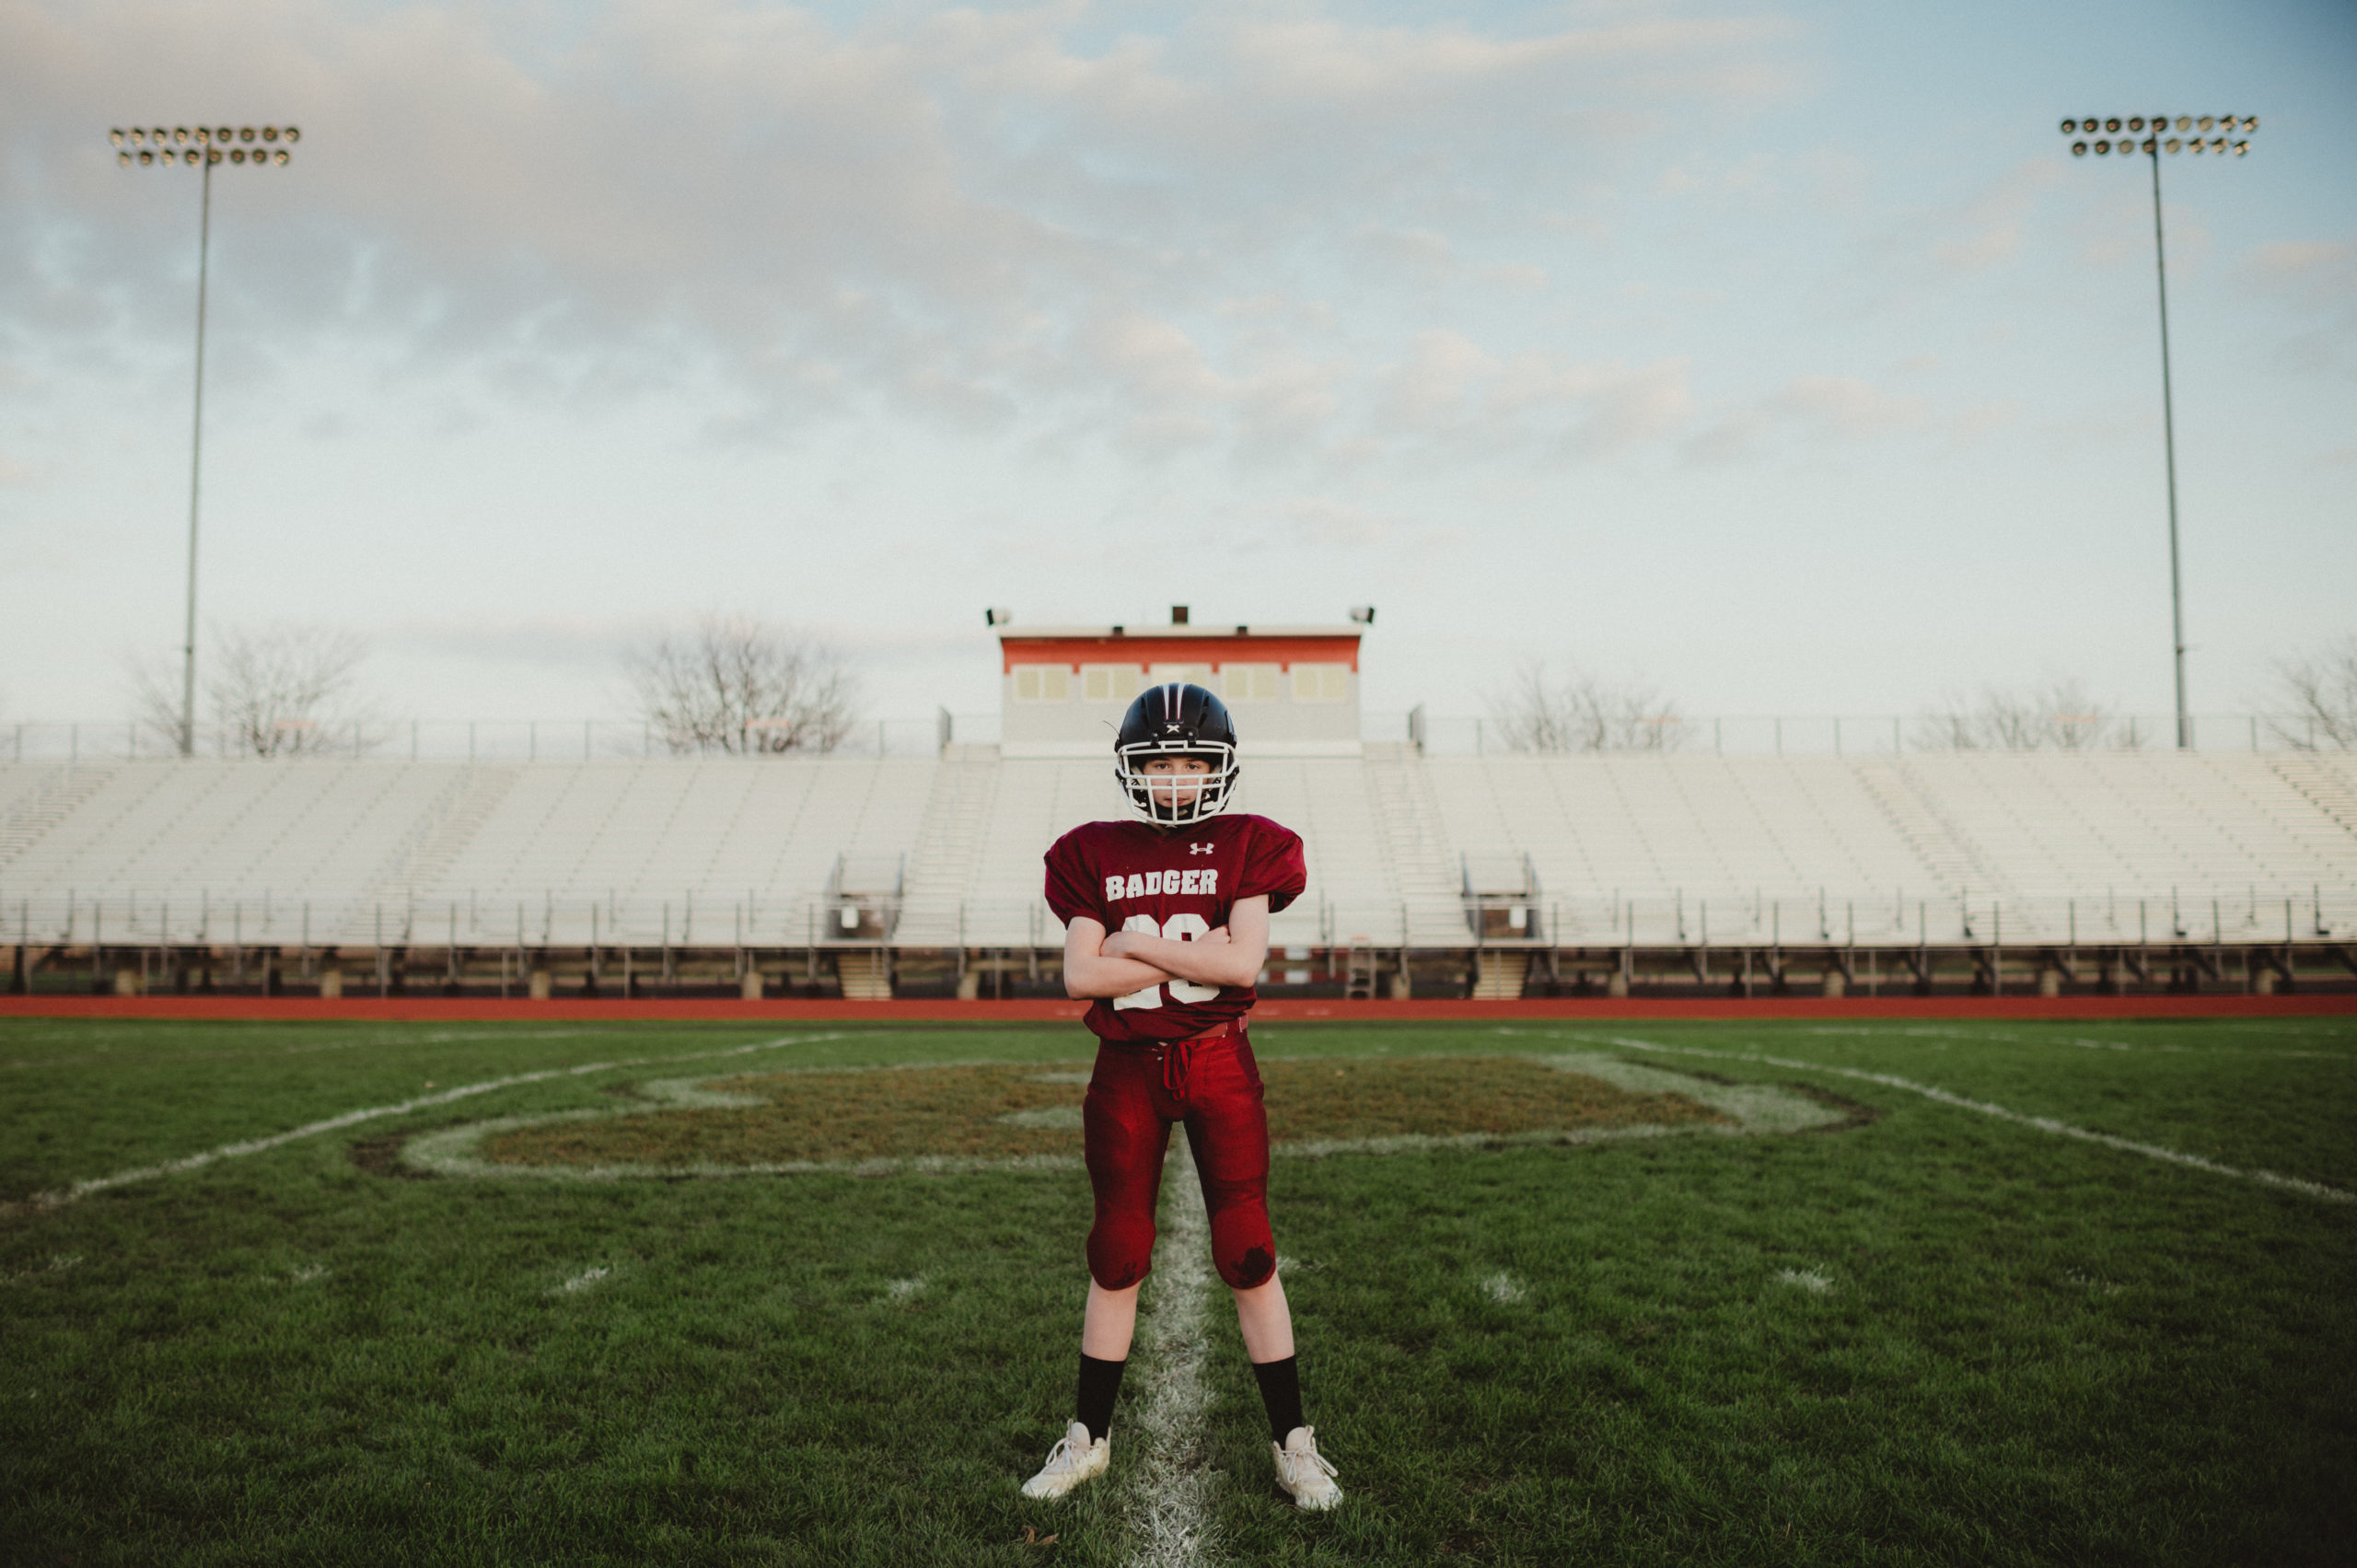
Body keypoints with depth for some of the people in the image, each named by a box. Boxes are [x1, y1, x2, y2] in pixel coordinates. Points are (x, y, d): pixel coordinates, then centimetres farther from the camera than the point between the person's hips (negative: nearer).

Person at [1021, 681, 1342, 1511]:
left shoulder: (1248, 846, -1)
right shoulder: (1092, 854, 2)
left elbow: (1244, 962, -13)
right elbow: (1080, 974, -9)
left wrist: (1135, 942, -12)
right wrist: (1195, 950, -13)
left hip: (1218, 1064, -1)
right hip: (1125, 1069, 1)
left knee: (1248, 1254, 3)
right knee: (1117, 1257, 9)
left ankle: (1292, 1440, 17)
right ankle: (1090, 1435, 26)